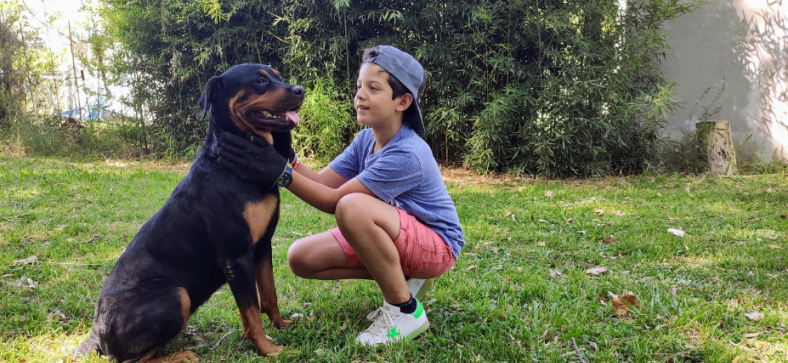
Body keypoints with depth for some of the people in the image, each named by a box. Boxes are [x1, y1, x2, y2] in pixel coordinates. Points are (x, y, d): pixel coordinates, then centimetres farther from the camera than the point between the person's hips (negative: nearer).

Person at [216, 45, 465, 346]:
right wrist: (283, 154, -22)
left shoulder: (407, 154, -28)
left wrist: (279, 173, -33)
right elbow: (321, 183, -6)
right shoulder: (366, 139, -2)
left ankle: (406, 310, -19)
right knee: (301, 258, -4)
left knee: (353, 207, -36)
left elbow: (334, 200, -27)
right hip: (393, 239, 8)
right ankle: (401, 280, 5)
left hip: (437, 245, -8)